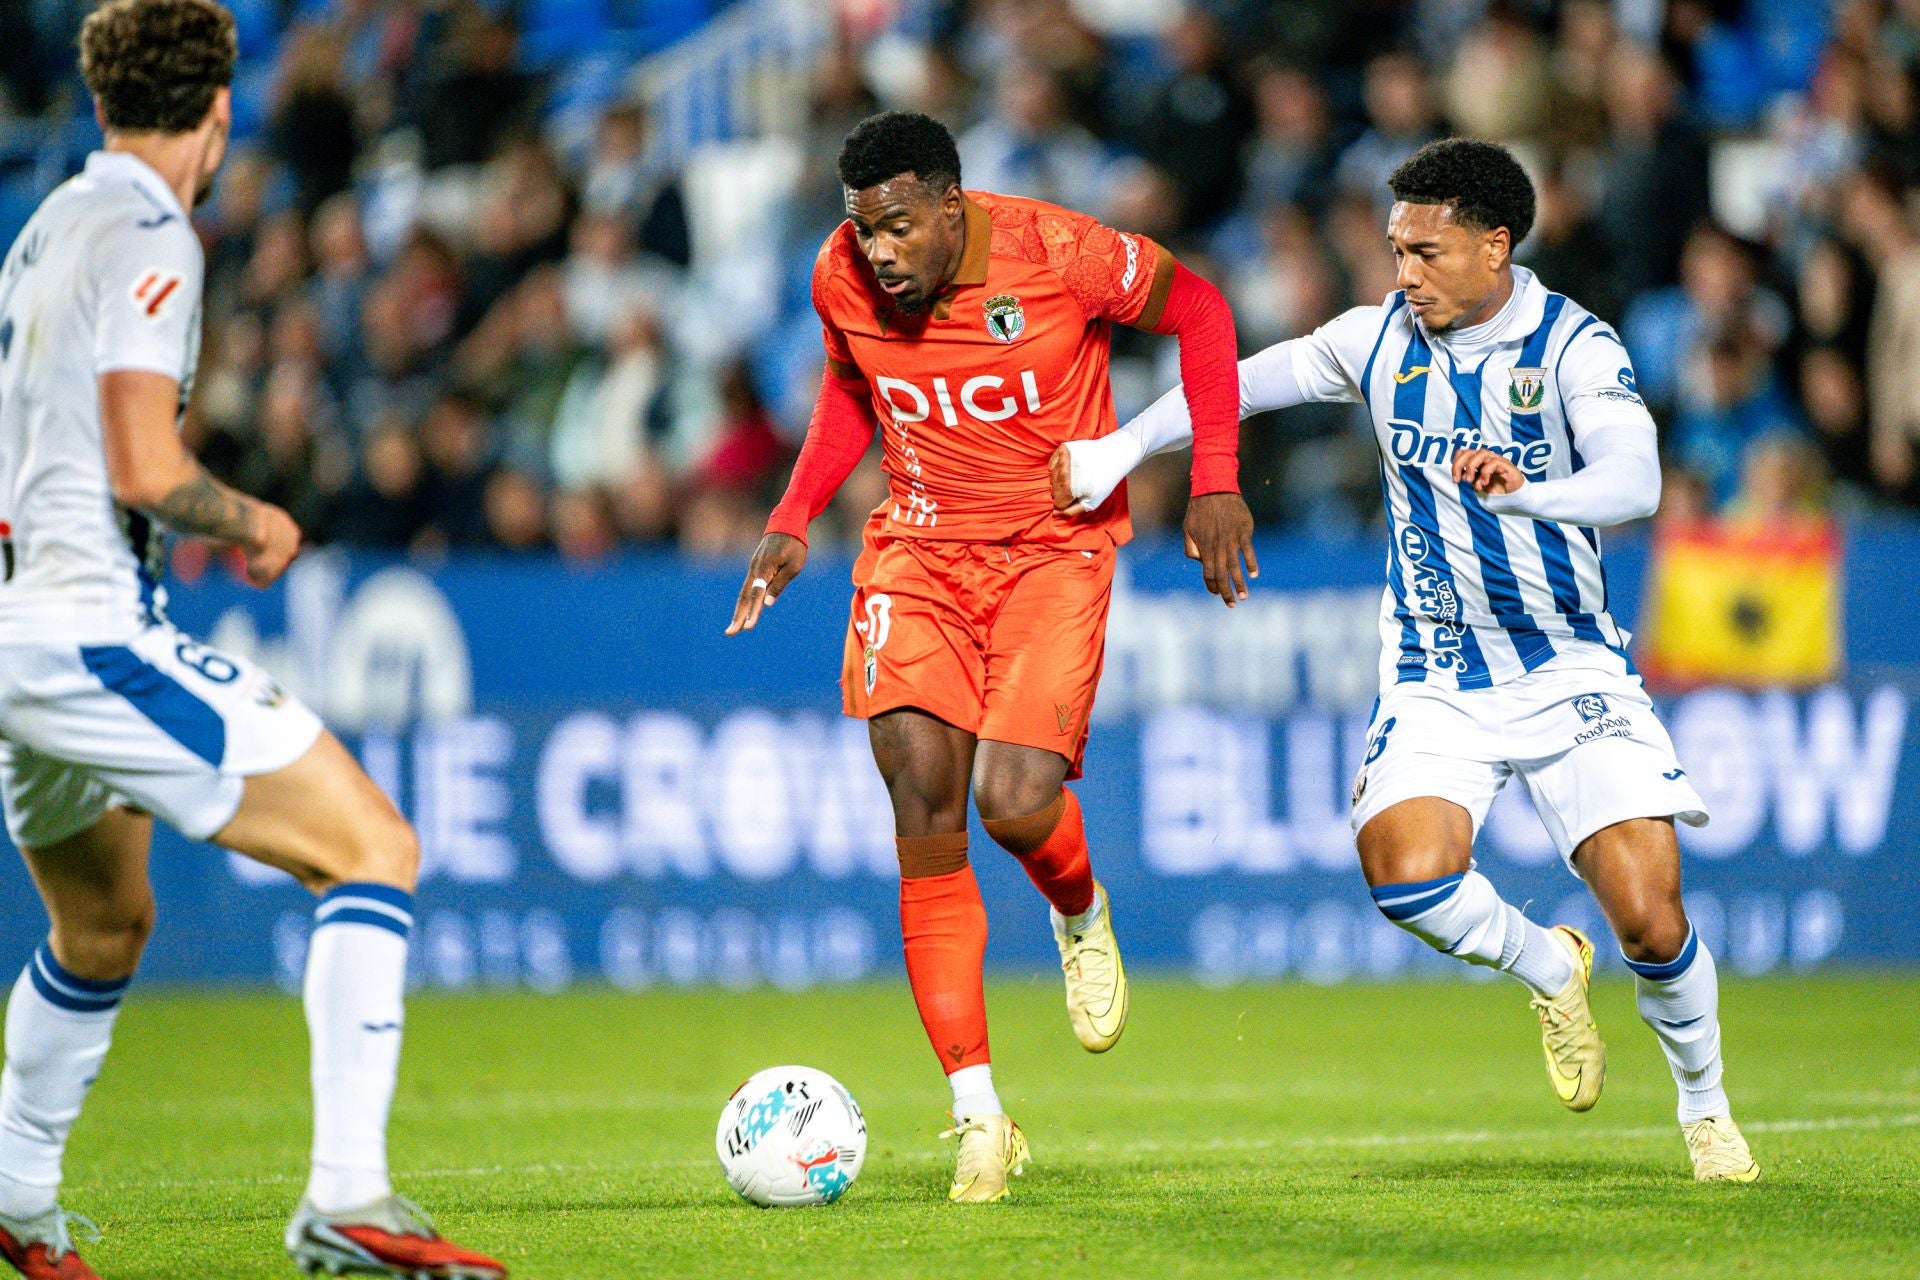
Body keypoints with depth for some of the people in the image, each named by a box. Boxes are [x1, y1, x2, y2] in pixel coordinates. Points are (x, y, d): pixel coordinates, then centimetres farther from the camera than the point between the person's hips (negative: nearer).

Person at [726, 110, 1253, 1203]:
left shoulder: (1057, 254, -20)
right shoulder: (842, 278, -7)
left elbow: (1197, 311, -4)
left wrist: (1217, 483, -9)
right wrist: (793, 519, 5)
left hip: (1056, 547, -3)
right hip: (920, 545, 3)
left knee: (1013, 802, -20)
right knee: (923, 800, -14)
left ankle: (1082, 915, 20)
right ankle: (978, 1115, -8)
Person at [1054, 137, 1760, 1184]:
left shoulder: (1573, 347, -12)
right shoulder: (1381, 338, 0)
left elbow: (1633, 483, -28)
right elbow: (1244, 381, 14)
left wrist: (1522, 492, -47)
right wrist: (1121, 447, 9)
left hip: (1570, 666, -2)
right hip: (1436, 679, 2)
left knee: (1651, 922, -11)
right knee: (1407, 876, -25)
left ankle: (1705, 1108, 19)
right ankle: (1549, 970, 8)